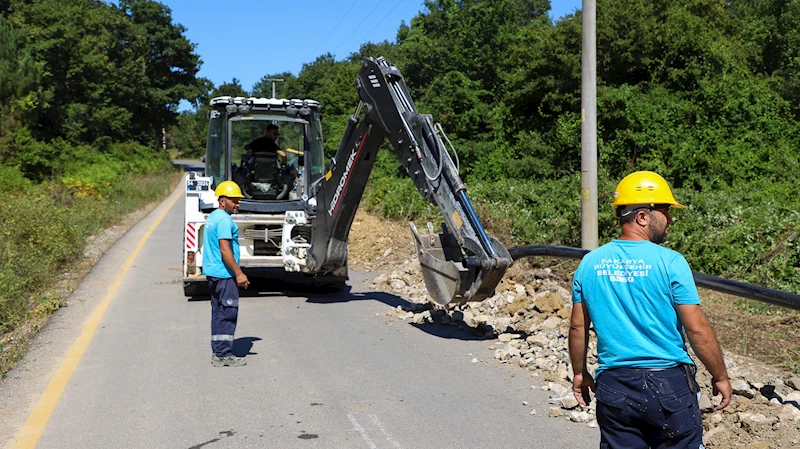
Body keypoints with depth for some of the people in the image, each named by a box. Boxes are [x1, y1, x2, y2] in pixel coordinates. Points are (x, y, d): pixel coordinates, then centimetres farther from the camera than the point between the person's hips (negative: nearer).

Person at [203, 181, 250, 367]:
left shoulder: (212, 217, 16)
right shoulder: (224, 220, -16)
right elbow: (225, 250, -23)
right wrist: (238, 273, -21)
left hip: (213, 273, 10)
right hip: (224, 274, -10)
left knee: (219, 312, 14)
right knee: (228, 313, -5)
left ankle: (217, 352, 19)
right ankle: (224, 354, -2)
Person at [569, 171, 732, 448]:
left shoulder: (590, 264, 1)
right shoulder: (670, 262, -12)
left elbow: (578, 327, 7)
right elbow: (698, 329, -11)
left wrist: (580, 373, 19)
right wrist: (720, 377, 2)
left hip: (613, 386, 4)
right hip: (668, 384, -3)